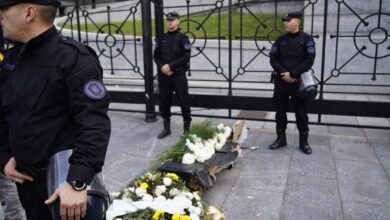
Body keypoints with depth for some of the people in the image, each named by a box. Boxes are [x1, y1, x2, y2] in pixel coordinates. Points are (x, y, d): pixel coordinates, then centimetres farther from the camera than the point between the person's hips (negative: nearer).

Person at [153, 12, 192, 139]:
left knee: (183, 101, -1)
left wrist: (170, 66, -17)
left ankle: (187, 128, 11)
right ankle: (166, 128, 22)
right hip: (163, 75, 4)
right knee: (164, 102, 9)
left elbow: (186, 57, -11)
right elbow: (156, 56, 9)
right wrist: (162, 67, -10)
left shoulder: (182, 38, -2)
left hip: (178, 75, -4)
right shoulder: (162, 38, 11)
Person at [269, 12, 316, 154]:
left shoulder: (306, 39, -1)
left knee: (301, 113, 4)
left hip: (299, 82, -3)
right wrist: (283, 73, -12)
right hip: (281, 81, 3)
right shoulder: (280, 40, 9)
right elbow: (273, 59, 4)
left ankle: (303, 142, 15)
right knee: (280, 111, 9)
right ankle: (281, 139, 22)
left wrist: (293, 74, -16)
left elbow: (309, 60, -9)